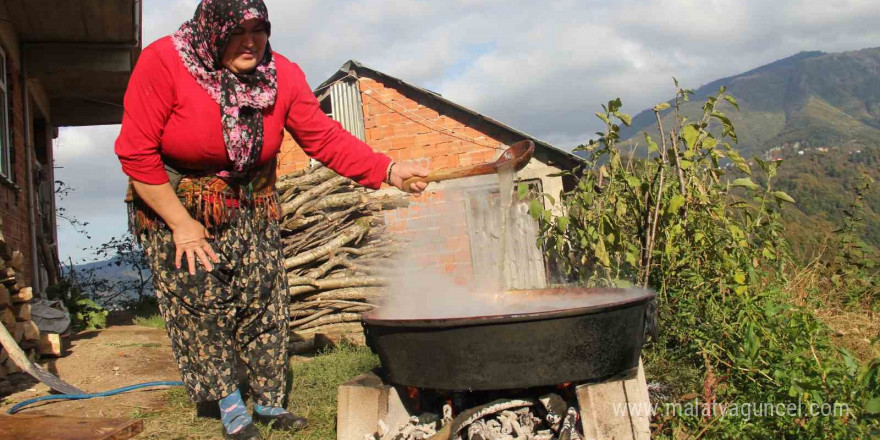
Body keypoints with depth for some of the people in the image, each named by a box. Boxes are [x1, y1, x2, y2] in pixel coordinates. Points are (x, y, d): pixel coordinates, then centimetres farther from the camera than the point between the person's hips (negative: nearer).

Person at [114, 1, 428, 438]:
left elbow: (326, 138, -13)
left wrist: (389, 170, -27)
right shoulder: (162, 64, -22)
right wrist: (182, 224, -19)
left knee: (263, 303, 3)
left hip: (250, 209, 3)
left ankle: (269, 402, 19)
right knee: (200, 304, -5)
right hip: (175, 207, -3)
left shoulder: (283, 76, -11)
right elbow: (137, 154, -21)